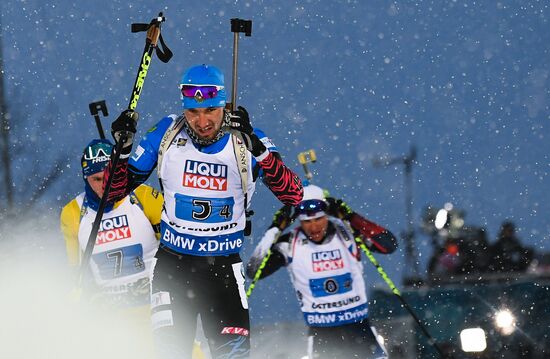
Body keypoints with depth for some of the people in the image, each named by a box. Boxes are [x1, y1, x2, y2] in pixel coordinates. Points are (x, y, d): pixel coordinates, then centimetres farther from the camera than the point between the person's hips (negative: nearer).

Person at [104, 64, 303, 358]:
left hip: (224, 267, -1)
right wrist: (122, 149, -18)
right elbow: (116, 190, 1)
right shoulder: (167, 134, -6)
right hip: (172, 265, 1)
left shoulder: (246, 139, -9)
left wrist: (257, 147, -33)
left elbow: (293, 195, -21)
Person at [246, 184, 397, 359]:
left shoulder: (346, 234, -6)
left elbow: (389, 245, -16)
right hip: (321, 331, -1)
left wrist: (351, 218, -20)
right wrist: (275, 230, -15)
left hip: (358, 326, 1)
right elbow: (254, 271, -11)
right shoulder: (290, 244, -6)